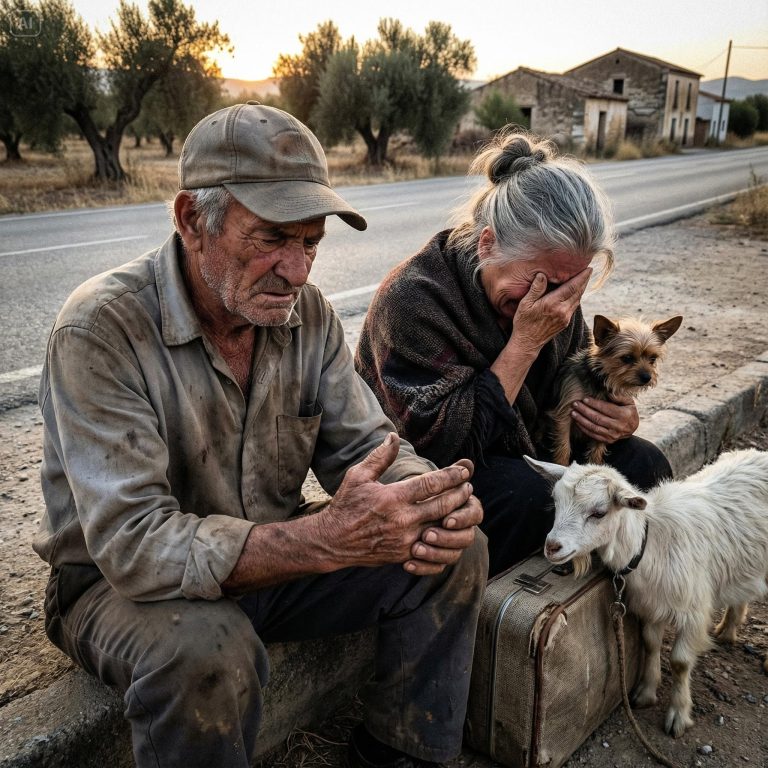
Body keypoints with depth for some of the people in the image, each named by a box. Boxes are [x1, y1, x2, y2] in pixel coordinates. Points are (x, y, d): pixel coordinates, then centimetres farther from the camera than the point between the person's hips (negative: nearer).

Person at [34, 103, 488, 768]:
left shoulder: (307, 312, -7)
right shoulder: (102, 328, -25)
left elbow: (364, 446, -5)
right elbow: (133, 543, -31)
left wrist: (428, 496, -29)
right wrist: (329, 538, -42)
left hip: (273, 558, 5)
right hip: (122, 584, -4)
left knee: (455, 551, -9)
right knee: (205, 648, -38)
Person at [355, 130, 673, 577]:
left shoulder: (554, 291, -4)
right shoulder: (412, 300, -27)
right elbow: (445, 445, -31)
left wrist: (619, 416, -13)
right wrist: (526, 341, -31)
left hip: (518, 454, 7)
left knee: (642, 465, -9)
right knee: (526, 494, -33)